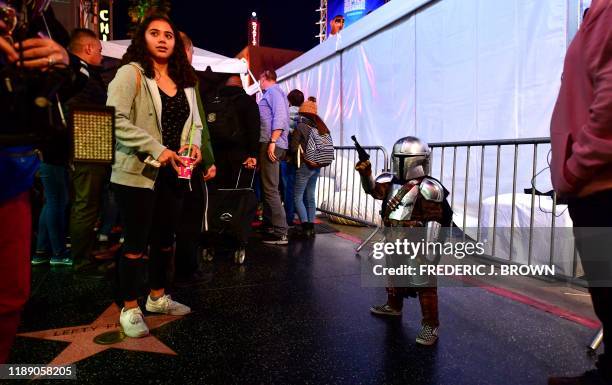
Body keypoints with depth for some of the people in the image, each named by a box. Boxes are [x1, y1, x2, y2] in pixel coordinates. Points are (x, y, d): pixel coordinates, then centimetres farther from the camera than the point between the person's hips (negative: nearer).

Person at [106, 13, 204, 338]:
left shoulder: (184, 81, 14)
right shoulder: (131, 73, -6)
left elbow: (195, 121, 16)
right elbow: (115, 119, -17)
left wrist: (194, 144, -6)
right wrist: (157, 150, -23)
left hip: (173, 173, 7)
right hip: (138, 172, -6)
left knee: (165, 239, 15)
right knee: (136, 242, 1)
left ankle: (157, 297, 33)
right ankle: (130, 309, 16)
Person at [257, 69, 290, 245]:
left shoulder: (273, 91, -4)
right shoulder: (272, 93, 25)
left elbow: (280, 117, -17)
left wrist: (272, 141, -24)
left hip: (271, 144, -11)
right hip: (270, 144, 11)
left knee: (271, 189, -13)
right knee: (268, 187, 15)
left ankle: (280, 233, -13)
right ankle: (269, 224, 23)